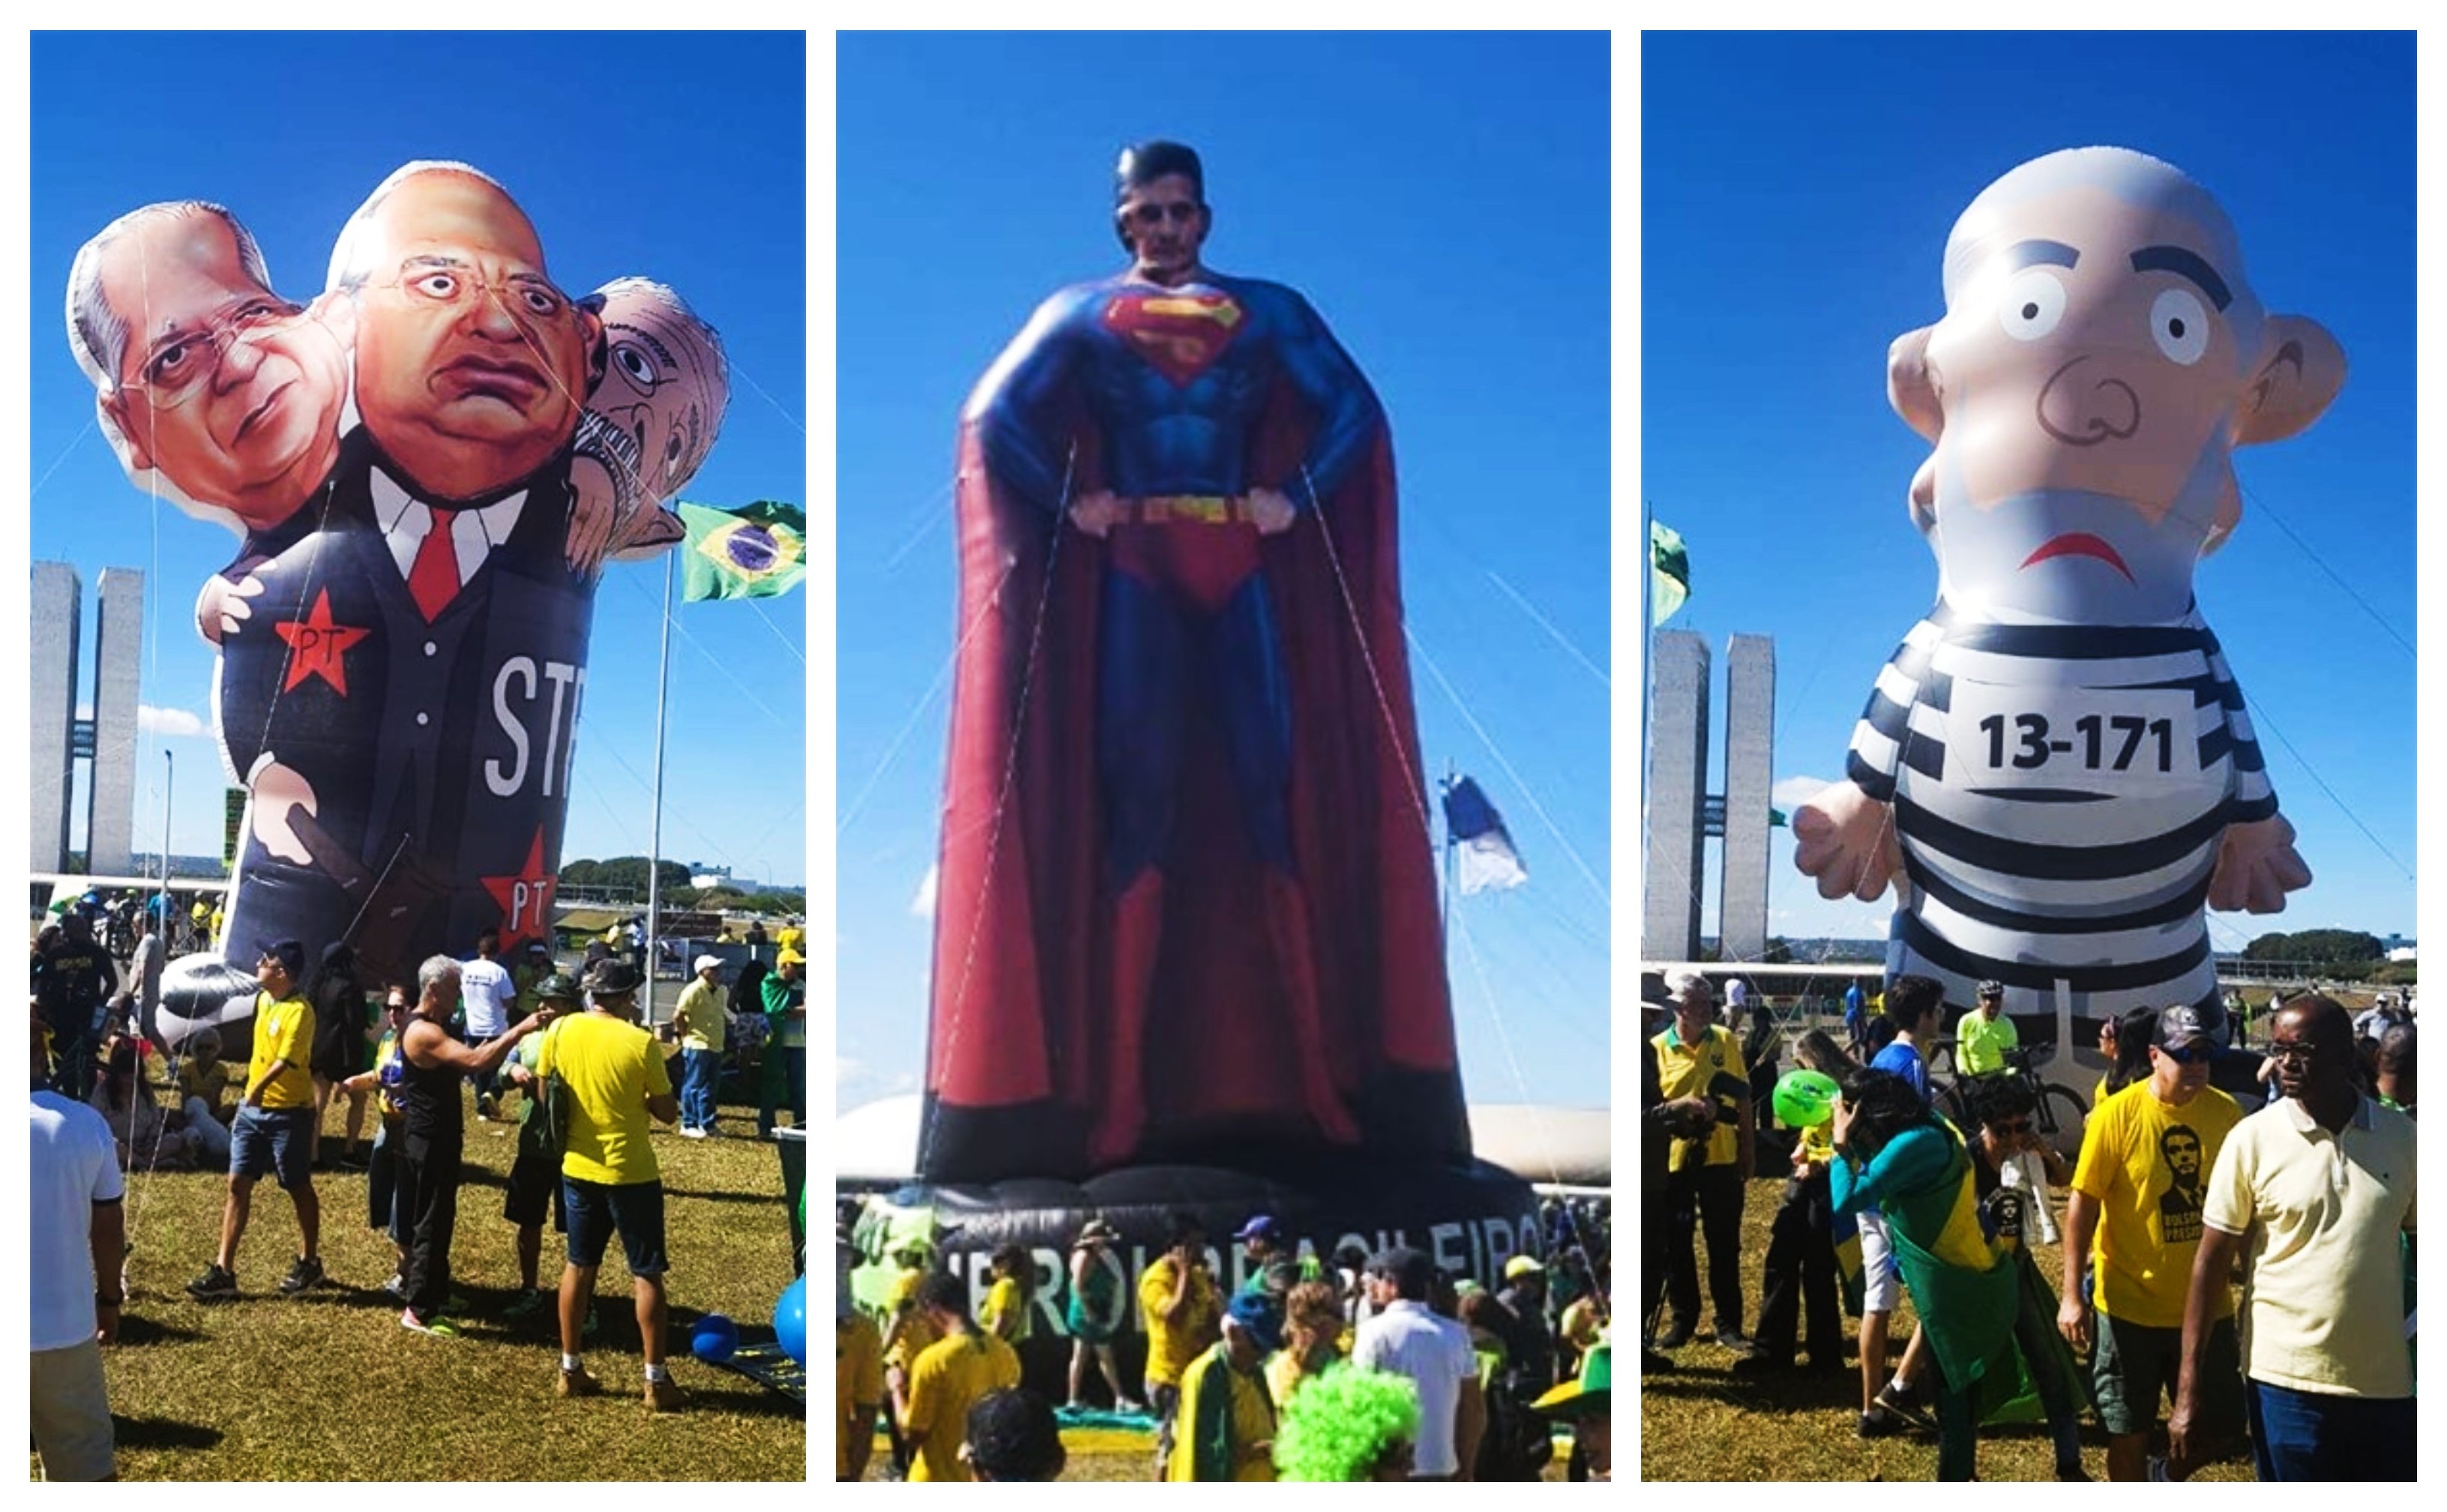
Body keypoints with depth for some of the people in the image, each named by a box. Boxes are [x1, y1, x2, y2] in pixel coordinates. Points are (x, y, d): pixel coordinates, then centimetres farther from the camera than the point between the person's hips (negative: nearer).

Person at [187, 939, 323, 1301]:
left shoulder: (299, 1011, -19)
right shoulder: (263, 999, 7)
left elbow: (286, 1059, -32)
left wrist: (260, 1087, -45)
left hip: (289, 1112, -8)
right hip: (252, 1108, 8)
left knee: (299, 1188, 7)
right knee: (238, 1185, 3)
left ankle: (309, 1263, 23)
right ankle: (223, 1271, 5)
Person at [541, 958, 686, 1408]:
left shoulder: (561, 1030, -3)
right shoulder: (640, 1043, -16)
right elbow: (668, 1113, -10)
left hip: (578, 1167, 5)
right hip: (630, 1172, -5)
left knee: (579, 1266, 16)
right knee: (647, 1273, 4)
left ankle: (571, 1370, 22)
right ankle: (656, 1381, 7)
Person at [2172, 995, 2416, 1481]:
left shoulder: (2401, 1136, 0)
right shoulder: (2253, 1138, -7)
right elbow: (2212, 1260, -5)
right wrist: (2189, 1386, -8)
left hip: (2387, 1382, 2)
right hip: (2288, 1381, -2)